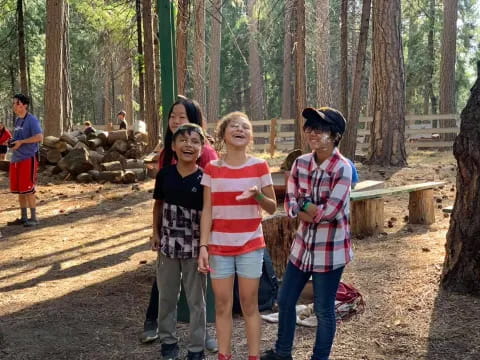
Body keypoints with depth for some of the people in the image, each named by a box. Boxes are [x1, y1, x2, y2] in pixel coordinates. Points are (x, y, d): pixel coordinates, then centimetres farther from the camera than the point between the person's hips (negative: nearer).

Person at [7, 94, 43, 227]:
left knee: (28, 190, -7)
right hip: (16, 158, 8)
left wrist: (21, 142, -18)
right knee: (19, 190, 11)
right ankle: (23, 217, 19)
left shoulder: (32, 120, -9)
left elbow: (39, 137, -21)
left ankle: (33, 218, 1)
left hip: (28, 158, -8)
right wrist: (12, 142, 6)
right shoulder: (17, 120, 16)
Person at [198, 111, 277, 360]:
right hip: (219, 246, 1)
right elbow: (207, 211, 0)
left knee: (249, 305, 7)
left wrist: (258, 195, -19)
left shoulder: (259, 167, -3)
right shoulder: (212, 169, -1)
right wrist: (203, 246, -7)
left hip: (250, 246, -1)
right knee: (222, 306, 8)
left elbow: (272, 208, 2)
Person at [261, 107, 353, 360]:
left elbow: (331, 211, -23)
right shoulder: (300, 163, 0)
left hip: (330, 249, -6)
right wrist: (311, 209, -18)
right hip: (303, 244, 6)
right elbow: (290, 203, 0)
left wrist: (303, 206, -9)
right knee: (285, 300, 17)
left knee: (324, 309, 7)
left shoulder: (342, 168, -18)